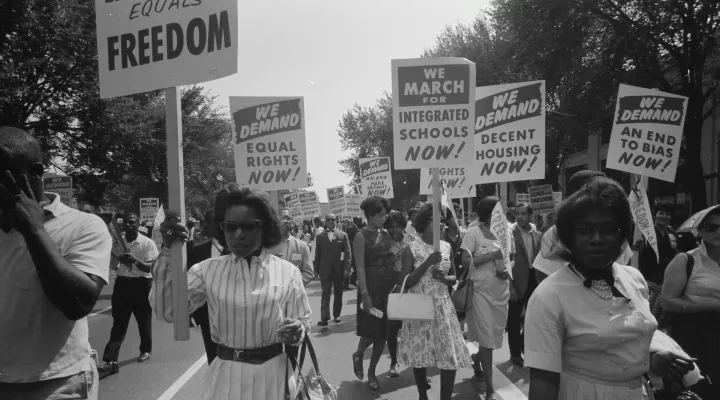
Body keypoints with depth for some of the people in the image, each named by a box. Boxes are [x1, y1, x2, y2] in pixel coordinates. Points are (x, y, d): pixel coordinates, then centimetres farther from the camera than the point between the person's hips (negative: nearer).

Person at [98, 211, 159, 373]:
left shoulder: (147, 243, -10)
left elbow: (149, 268, -14)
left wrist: (135, 261, -32)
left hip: (141, 284, -3)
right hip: (122, 284, 3)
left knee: (143, 320, 12)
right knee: (118, 323, 0)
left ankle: (145, 350, 33)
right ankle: (111, 361, -4)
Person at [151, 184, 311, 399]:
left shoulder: (287, 272, -5)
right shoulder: (208, 270, -2)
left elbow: (302, 323, 0)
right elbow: (167, 311, -12)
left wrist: (296, 331, -24)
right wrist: (168, 250, -18)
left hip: (272, 375, 0)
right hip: (226, 376, 1)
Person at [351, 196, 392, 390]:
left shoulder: (386, 234, 9)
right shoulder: (361, 236, -9)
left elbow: (390, 261, 9)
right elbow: (360, 267, -14)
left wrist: (397, 285, 1)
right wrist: (364, 294, -20)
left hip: (388, 286, 6)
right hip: (371, 287, -6)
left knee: (383, 332, 8)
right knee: (371, 330, -1)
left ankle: (372, 372, 22)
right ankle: (358, 355, 30)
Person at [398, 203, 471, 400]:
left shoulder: (447, 247, 4)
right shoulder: (411, 248, -8)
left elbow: (454, 277, 13)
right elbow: (406, 282, -12)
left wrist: (444, 278, -10)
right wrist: (427, 263, -21)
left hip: (443, 307, 3)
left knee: (451, 356, -1)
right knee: (420, 355, 8)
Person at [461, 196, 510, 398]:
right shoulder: (473, 233, -8)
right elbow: (466, 261, -13)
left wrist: (508, 270, -6)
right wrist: (492, 255, -17)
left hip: (501, 291, 5)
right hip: (481, 291, -5)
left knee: (496, 335, 15)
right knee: (487, 338, -4)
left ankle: (476, 359, 45)